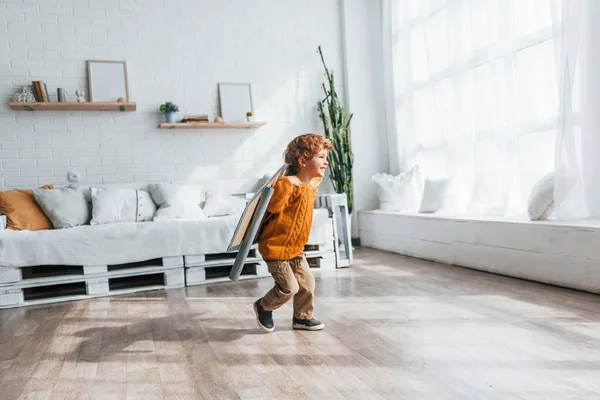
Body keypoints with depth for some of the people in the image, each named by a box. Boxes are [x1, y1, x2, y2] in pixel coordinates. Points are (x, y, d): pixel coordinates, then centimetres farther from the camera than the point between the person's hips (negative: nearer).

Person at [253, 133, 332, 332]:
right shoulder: (292, 184, -23)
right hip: (275, 247, -9)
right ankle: (263, 306, 24)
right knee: (289, 287, -4)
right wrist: (285, 184, -41)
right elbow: (273, 206, -36)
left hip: (295, 248, 9)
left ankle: (302, 317, 33)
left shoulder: (311, 186, 7)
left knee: (307, 282, 13)